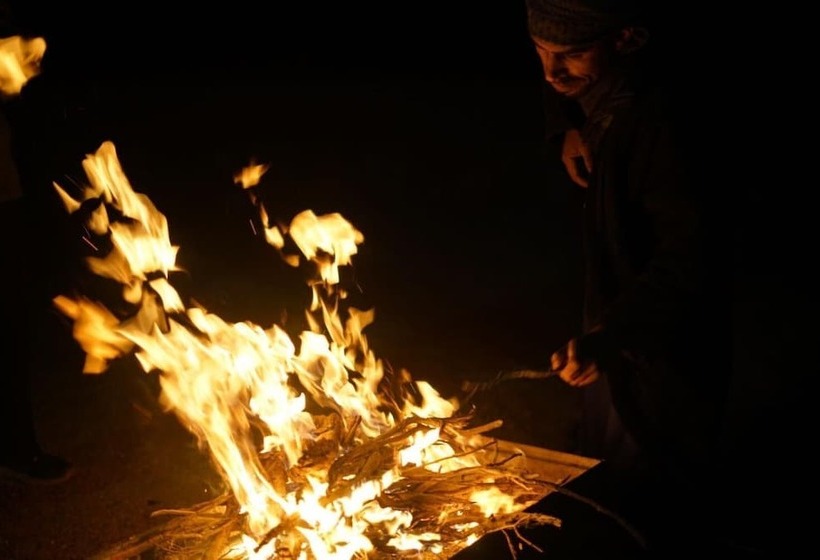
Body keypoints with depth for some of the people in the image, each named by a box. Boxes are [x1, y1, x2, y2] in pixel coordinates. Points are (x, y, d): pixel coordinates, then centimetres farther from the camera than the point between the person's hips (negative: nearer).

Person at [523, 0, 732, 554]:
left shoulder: (658, 119, -32)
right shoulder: (597, 89, -7)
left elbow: (688, 260, -34)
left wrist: (606, 338, -47)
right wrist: (566, 129, -3)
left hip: (663, 343, -9)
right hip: (617, 327, 9)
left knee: (650, 512, 9)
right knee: (599, 466, 27)